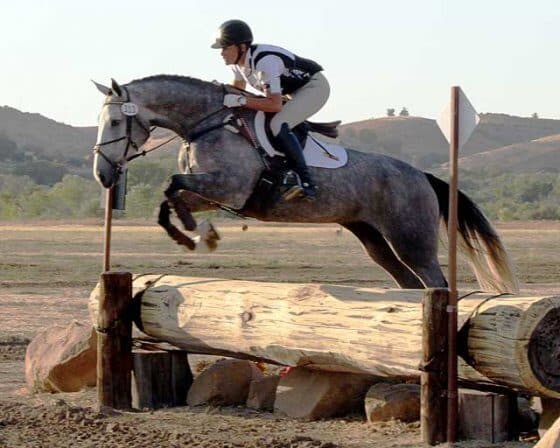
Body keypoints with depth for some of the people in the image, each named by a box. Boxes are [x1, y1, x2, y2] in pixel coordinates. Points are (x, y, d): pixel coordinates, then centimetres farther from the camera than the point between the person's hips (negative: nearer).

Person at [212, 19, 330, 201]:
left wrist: (240, 101, -38)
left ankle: (307, 184, -35)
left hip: (315, 87, -10)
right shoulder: (238, 60, -5)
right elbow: (238, 89, 14)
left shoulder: (265, 62, -34)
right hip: (294, 92, 10)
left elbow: (275, 105, -37)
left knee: (278, 124, -30)